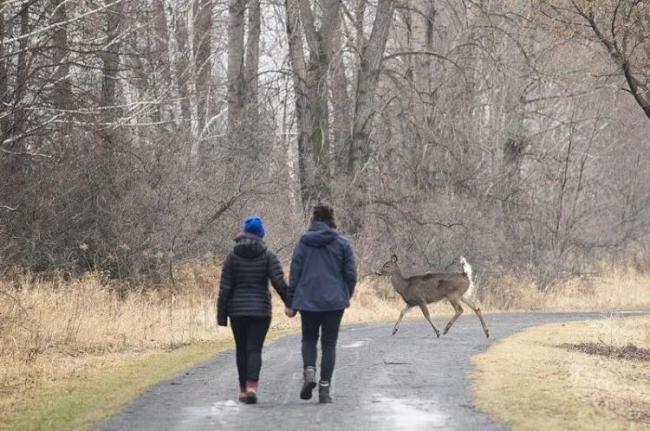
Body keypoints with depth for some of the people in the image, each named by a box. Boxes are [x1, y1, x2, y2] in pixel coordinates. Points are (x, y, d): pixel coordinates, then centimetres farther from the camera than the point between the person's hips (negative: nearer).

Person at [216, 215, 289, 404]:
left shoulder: (233, 256, 0)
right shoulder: (268, 256, -3)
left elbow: (225, 288, -2)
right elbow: (279, 282, -11)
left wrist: (222, 314, 2)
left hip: (237, 310, 1)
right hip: (260, 309, -1)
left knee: (242, 349, 13)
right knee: (254, 349, -3)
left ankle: (243, 389, 15)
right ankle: (252, 387, -22)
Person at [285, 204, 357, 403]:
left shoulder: (303, 243, 0)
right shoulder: (342, 243, 0)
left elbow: (294, 274, 0)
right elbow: (351, 274, -1)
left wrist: (291, 303, 5)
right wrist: (346, 296, 15)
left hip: (308, 300, 0)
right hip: (334, 301, 0)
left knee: (309, 339, 18)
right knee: (329, 344, 6)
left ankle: (309, 372, -7)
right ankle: (324, 389, 2)